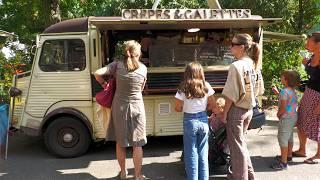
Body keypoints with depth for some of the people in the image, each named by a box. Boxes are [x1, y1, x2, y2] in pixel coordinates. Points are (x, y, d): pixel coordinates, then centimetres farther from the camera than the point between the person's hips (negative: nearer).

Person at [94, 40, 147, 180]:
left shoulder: (117, 64, -6)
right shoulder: (143, 68, -3)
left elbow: (97, 73, -14)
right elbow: (141, 89, 7)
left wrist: (104, 84, 3)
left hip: (119, 107, 1)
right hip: (136, 107, -1)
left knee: (120, 142, 17)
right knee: (137, 144, 9)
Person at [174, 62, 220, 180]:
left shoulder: (183, 89, -11)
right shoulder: (206, 86, -4)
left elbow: (177, 108, -5)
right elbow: (213, 105, 1)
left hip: (190, 121, -3)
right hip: (203, 120, 3)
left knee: (191, 154, 9)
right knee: (203, 154, 15)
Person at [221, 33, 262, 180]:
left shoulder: (236, 66, -21)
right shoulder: (252, 64, 3)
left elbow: (231, 95, -20)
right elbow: (256, 89, 9)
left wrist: (224, 113, -11)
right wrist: (248, 103, 18)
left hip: (236, 110, -8)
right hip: (249, 109, 8)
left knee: (236, 145, 8)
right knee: (240, 142, 23)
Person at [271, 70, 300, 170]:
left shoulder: (284, 91, -23)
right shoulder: (293, 91, 5)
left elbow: (283, 108, -25)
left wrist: (278, 114, -6)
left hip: (286, 118, -9)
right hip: (293, 116, 9)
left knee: (283, 139, -3)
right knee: (289, 137, 22)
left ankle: (283, 162, 2)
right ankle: (289, 155, 38)